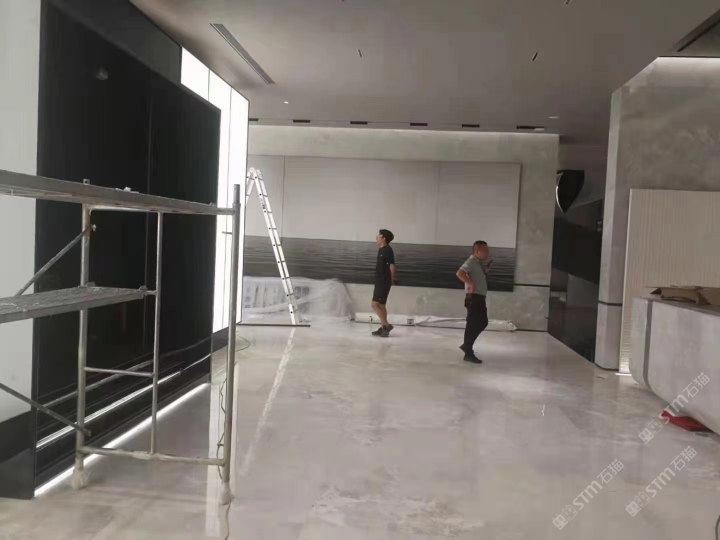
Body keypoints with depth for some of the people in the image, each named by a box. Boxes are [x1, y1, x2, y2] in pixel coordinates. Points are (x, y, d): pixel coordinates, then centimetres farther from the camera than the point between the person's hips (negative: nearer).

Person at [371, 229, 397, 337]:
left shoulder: (388, 250, -14)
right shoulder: (381, 250, 14)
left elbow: (392, 267, -16)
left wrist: (391, 280, -6)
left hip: (384, 282, -10)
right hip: (379, 281, 10)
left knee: (375, 304, -14)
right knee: (381, 305, 13)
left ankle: (386, 325, -9)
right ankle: (384, 328, 19)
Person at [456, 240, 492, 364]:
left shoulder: (479, 263, 15)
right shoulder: (471, 261, -14)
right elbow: (460, 273, -28)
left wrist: (486, 270, 16)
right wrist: (471, 283, -32)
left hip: (480, 298, 10)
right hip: (474, 298, -10)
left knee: (482, 323, 18)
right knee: (473, 324, -5)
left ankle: (467, 345, 29)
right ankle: (468, 353, 2)